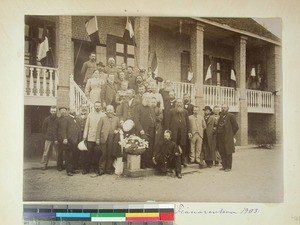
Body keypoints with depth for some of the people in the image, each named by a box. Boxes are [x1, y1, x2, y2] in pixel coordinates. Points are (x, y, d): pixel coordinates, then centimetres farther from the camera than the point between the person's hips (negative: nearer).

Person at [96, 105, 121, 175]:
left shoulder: (116, 119, 15)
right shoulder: (102, 119, 9)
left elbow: (119, 127, 22)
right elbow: (98, 129, 4)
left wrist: (117, 130, -1)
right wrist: (97, 139, -3)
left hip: (113, 139, 2)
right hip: (104, 138, -2)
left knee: (111, 155, 3)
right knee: (104, 154, -2)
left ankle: (109, 169, 15)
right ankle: (101, 169, 8)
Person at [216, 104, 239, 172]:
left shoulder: (231, 116, -4)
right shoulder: (221, 116, 14)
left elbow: (236, 127, -2)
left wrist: (231, 134, 1)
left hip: (227, 138, -6)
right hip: (220, 137, 6)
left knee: (228, 152, -1)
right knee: (222, 152, 8)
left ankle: (228, 167, 7)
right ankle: (224, 165, 19)